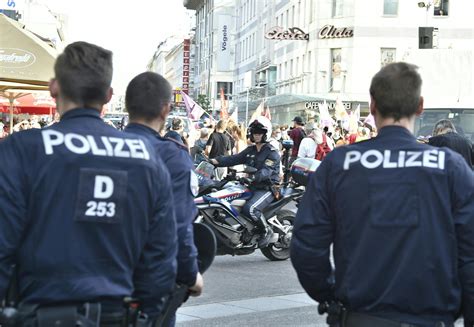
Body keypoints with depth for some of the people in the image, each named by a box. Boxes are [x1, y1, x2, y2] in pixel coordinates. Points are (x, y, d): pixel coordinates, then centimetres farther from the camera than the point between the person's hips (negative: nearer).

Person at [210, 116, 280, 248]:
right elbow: (234, 159, 6)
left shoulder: (272, 153, -7)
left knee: (249, 209, -31)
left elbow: (266, 171, -23)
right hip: (252, 187, 8)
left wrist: (252, 177, -41)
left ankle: (267, 231, -8)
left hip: (267, 188, -8)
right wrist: (215, 161, -9)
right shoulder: (250, 150, 17)